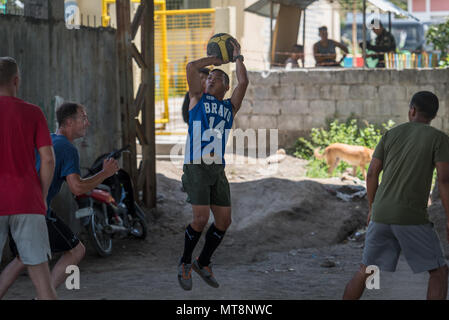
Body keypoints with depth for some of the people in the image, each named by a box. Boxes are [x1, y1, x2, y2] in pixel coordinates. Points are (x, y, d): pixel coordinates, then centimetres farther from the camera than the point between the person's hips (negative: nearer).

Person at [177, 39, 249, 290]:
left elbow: (243, 82, 2)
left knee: (224, 221, 2)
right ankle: (185, 263, 7)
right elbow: (191, 67, -3)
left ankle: (203, 263, 22)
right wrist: (214, 59, 10)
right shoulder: (198, 98, 10)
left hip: (218, 169, 4)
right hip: (196, 168, -4)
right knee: (201, 218, -14)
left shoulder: (230, 107, 16)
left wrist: (237, 55, 11)